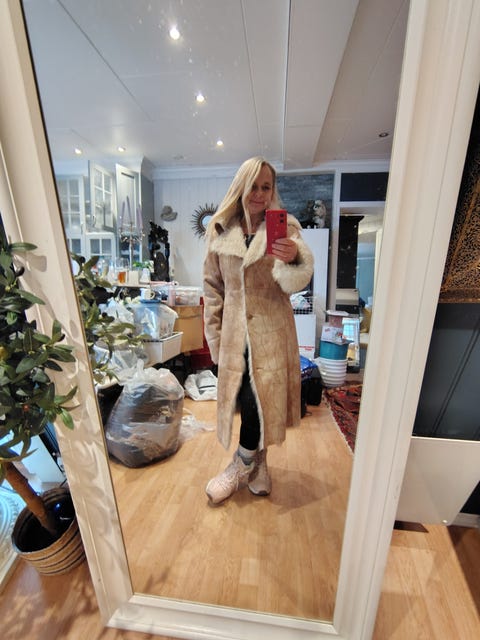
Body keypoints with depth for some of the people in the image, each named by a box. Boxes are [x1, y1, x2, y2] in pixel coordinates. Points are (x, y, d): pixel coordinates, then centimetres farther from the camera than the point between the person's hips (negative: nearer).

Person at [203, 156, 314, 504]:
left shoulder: (286, 227, 1)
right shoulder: (220, 230, 6)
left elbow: (295, 282, -13)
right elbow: (213, 288, 8)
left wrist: (293, 259, -36)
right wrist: (214, 335, 5)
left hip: (272, 332, -2)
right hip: (235, 332, 2)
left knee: (259, 402, -4)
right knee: (245, 401, 9)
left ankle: (241, 467, 26)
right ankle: (256, 470, 35)